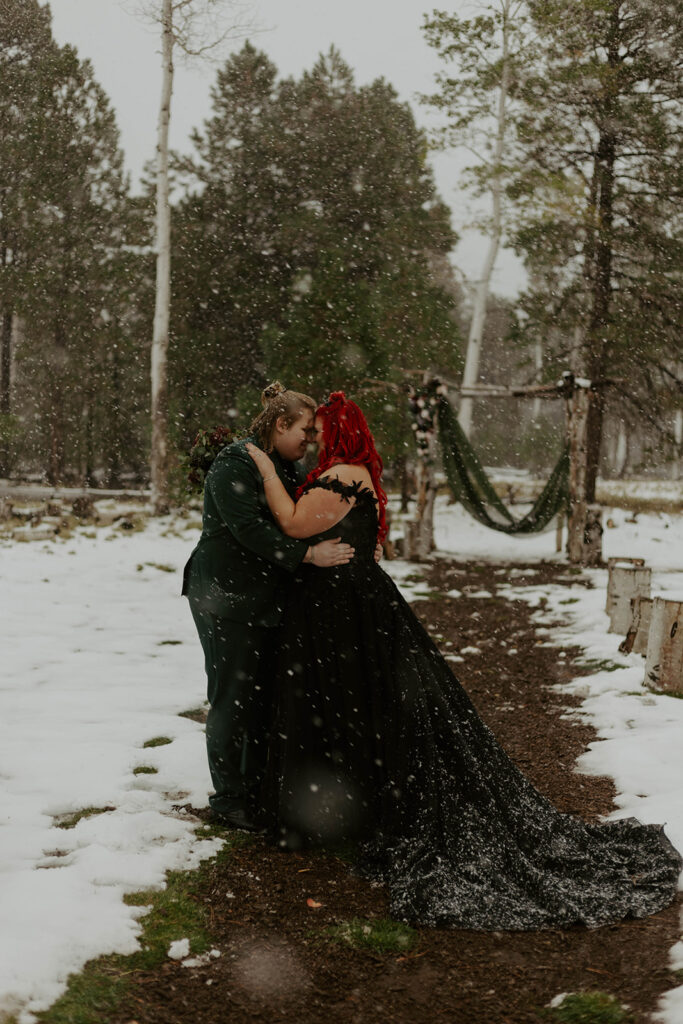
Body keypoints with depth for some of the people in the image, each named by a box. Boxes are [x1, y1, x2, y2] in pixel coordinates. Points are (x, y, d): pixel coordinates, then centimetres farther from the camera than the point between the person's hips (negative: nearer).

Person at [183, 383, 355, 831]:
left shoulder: (286, 469, 16)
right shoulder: (234, 464, -13)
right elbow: (248, 529, -23)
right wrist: (309, 554, -25)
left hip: (269, 601, 9)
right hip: (228, 600, -8)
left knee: (266, 697, 11)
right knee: (233, 698, -2)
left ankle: (256, 788, 22)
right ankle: (228, 799, 7)